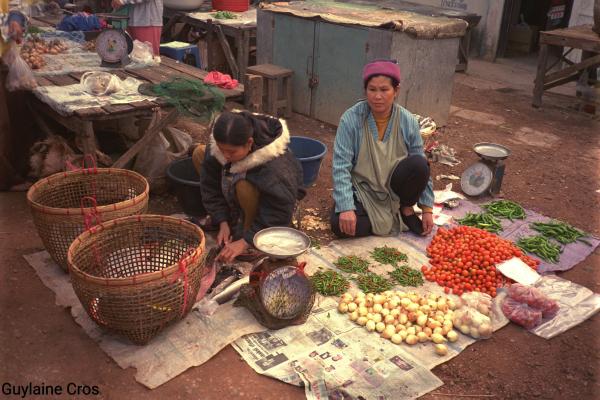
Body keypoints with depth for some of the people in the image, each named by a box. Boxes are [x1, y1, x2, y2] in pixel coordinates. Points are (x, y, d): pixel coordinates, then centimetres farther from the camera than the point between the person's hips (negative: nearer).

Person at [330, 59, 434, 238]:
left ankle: (406, 209, 0)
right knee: (340, 225, -27)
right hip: (362, 191, -1)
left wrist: (427, 208, -2)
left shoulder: (408, 121, -8)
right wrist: (346, 208, -27)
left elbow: (421, 168, -2)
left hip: (394, 188, 2)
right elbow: (341, 165, -19)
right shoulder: (351, 118, -16)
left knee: (418, 164, -27)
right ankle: (392, 220, -1)